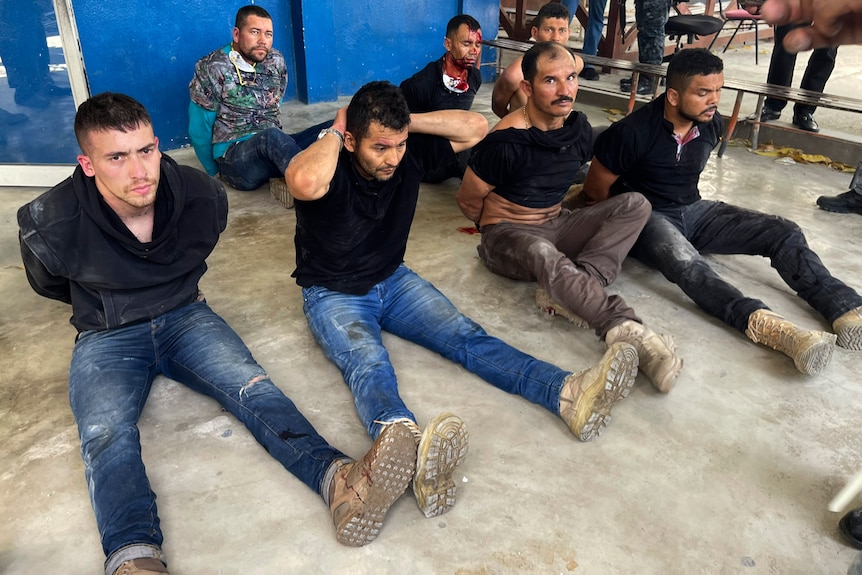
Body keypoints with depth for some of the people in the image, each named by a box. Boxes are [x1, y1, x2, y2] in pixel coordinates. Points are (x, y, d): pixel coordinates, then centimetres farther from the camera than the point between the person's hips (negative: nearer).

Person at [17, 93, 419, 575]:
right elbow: (49, 285, 8)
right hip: (107, 338, 0)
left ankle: (338, 480, -48)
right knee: (106, 434, -31)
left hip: (185, 316, 1)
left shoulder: (203, 195, -12)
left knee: (254, 389, -27)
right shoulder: (50, 224, -17)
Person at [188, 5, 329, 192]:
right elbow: (199, 132, 0)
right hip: (233, 158, -5)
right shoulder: (212, 68, -5)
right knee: (272, 137, -39)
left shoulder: (276, 61, 8)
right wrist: (216, 173, 8)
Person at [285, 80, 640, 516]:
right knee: (367, 363, -36)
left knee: (466, 336, -18)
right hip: (333, 295, -5)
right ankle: (413, 453, -66)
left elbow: (475, 127, -8)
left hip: (393, 280, 5)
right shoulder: (330, 167, -22)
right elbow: (304, 183, -48)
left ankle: (569, 394, -35)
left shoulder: (409, 152, -8)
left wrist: (406, 122, -15)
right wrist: (334, 131, -28)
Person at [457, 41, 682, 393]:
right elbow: (467, 201, -7)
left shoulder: (579, 129, -2)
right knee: (542, 253, -42)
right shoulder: (506, 143, -19)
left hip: (557, 225, 7)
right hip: (507, 234, -6)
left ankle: (567, 292, -30)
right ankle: (626, 331, -46)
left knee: (635, 205, -12)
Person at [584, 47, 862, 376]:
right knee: (682, 259, -42)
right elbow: (596, 190, -9)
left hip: (693, 211, 7)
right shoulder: (634, 132, -19)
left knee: (784, 233, -12)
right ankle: (760, 324, -62)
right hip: (647, 217, -7)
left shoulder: (711, 124, 1)